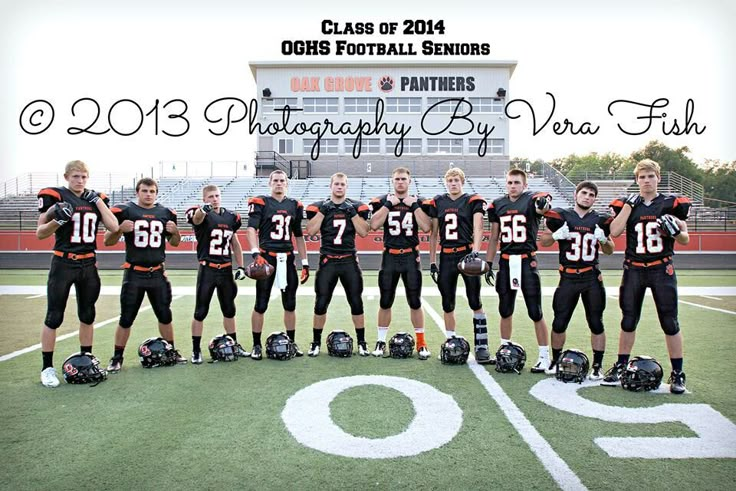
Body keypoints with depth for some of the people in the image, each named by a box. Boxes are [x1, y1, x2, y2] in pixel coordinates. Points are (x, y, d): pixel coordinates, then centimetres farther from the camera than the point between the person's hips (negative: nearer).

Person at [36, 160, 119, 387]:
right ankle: (47, 368, 11)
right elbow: (39, 234, -3)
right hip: (63, 265, -4)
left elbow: (114, 227, -3)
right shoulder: (55, 196, -6)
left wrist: (98, 201, -5)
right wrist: (58, 221, -21)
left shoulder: (95, 199, 7)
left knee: (87, 316, 13)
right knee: (53, 317, 0)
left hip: (88, 265, 5)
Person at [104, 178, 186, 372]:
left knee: (165, 315, 11)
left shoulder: (166, 213, 6)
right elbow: (107, 241, -2)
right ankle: (117, 358, 16)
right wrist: (120, 229, -21)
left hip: (158, 274, 3)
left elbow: (175, 243, 16)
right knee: (126, 318, 3)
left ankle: (171, 351, 26)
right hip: (134, 274, -3)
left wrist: (175, 230, -6)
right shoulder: (125, 211, -4)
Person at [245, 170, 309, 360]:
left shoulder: (294, 206, 12)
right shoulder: (260, 203, -1)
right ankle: (256, 345, 13)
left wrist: (305, 263, 12)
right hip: (267, 257, -4)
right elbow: (251, 229, -16)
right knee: (261, 304, 1)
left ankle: (292, 342, 22)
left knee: (290, 304, 9)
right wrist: (255, 253, -31)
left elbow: (299, 236, 17)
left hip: (287, 258, 4)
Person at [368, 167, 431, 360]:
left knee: (415, 302, 4)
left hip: (411, 256, 0)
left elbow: (426, 227, -9)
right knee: (385, 302, 6)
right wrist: (389, 204, -13)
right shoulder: (383, 201, 3)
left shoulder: (418, 202, 4)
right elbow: (374, 225, -12)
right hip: (390, 256, 0)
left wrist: (415, 206, -11)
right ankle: (381, 341, 18)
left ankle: (421, 342, 15)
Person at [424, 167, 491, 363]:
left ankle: (482, 346, 3)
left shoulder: (473, 202, 0)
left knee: (475, 302, -3)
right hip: (446, 257, 4)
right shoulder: (437, 203, 10)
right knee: (448, 304, 9)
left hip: (467, 255, -4)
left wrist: (475, 252, -29)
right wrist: (432, 262, 11)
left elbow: (478, 229, -12)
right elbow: (433, 234, 14)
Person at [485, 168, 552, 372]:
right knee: (505, 311, 13)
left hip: (527, 261, -4)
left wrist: (544, 203, -53)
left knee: (535, 312, 0)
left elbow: (540, 209, -30)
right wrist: (488, 263, 11)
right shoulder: (498, 205, 8)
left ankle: (544, 356, 12)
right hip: (506, 262, 4)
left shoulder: (531, 200, -5)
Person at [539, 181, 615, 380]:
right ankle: (555, 361, 22)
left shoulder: (600, 220, 7)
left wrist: (604, 239, -6)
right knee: (559, 323, 3)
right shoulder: (561, 216, 2)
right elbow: (543, 241, 8)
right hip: (568, 278, -1)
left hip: (592, 278, 1)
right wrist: (556, 235, -12)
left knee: (596, 324, 5)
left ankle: (597, 365, 18)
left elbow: (609, 251, 14)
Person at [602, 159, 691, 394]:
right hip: (633, 269, 1)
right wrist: (629, 204, -10)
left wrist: (675, 230, -15)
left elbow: (685, 239, 6)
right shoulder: (627, 203, 4)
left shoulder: (672, 203, 2)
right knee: (628, 321, 8)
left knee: (670, 322, 2)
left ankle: (677, 373, 14)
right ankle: (620, 366, 20)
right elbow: (614, 232, -10)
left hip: (662, 269, -1)